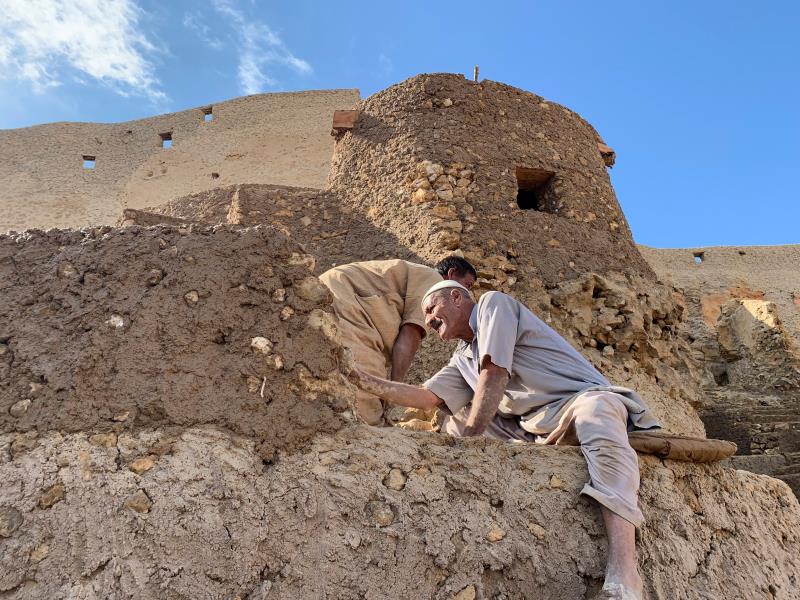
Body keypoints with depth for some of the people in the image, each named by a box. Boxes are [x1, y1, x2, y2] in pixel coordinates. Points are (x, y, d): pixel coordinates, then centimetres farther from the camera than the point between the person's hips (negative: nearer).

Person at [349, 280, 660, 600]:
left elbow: (494, 375, -13)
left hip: (583, 399, -8)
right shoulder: (462, 358, 20)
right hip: (533, 429, 8)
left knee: (594, 411, -41)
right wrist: (365, 380, 8)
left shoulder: (493, 303, -3)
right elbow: (425, 396, 13)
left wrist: (467, 441, -13)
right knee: (456, 418, 7)